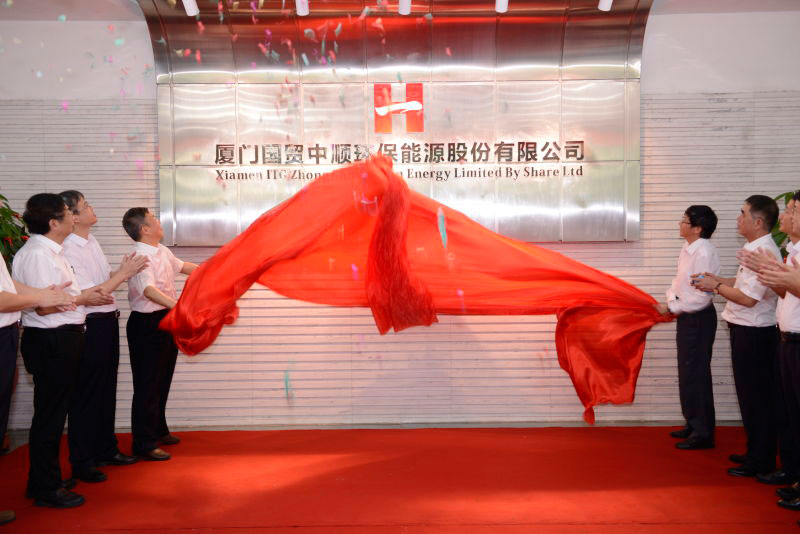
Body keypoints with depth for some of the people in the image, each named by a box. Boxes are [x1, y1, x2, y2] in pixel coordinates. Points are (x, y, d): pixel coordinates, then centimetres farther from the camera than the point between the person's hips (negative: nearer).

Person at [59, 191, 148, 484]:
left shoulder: (92, 241, 10)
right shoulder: (69, 250, -18)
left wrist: (122, 270, 2)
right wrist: (124, 274, -19)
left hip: (107, 322, 9)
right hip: (89, 327, -9)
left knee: (107, 390, 18)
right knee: (86, 395, 2)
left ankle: (106, 449, 32)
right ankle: (82, 462, 14)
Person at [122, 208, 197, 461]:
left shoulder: (162, 251, 8)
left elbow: (181, 266, 27)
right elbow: (149, 290, -37)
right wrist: (177, 305, -51)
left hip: (167, 320, 9)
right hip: (147, 324, -9)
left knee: (162, 380, 20)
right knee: (148, 384, -1)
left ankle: (159, 431, 36)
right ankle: (144, 443, 10)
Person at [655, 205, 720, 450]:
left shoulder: (704, 253, -21)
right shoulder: (688, 249, 6)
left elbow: (701, 297, -23)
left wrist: (671, 308, -16)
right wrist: (670, 299, 1)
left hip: (699, 318, -9)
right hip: (687, 316, 9)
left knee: (695, 374, -1)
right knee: (687, 372, 18)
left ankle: (703, 433, 12)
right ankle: (694, 425, 33)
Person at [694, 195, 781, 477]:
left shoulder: (763, 252, -21)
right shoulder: (755, 248, 10)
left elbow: (748, 298, -23)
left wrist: (716, 286, -11)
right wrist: (719, 280, 8)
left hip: (754, 334, -10)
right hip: (745, 330, 10)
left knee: (756, 399, 1)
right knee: (750, 395, 18)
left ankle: (760, 461, 14)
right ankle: (756, 452, 31)